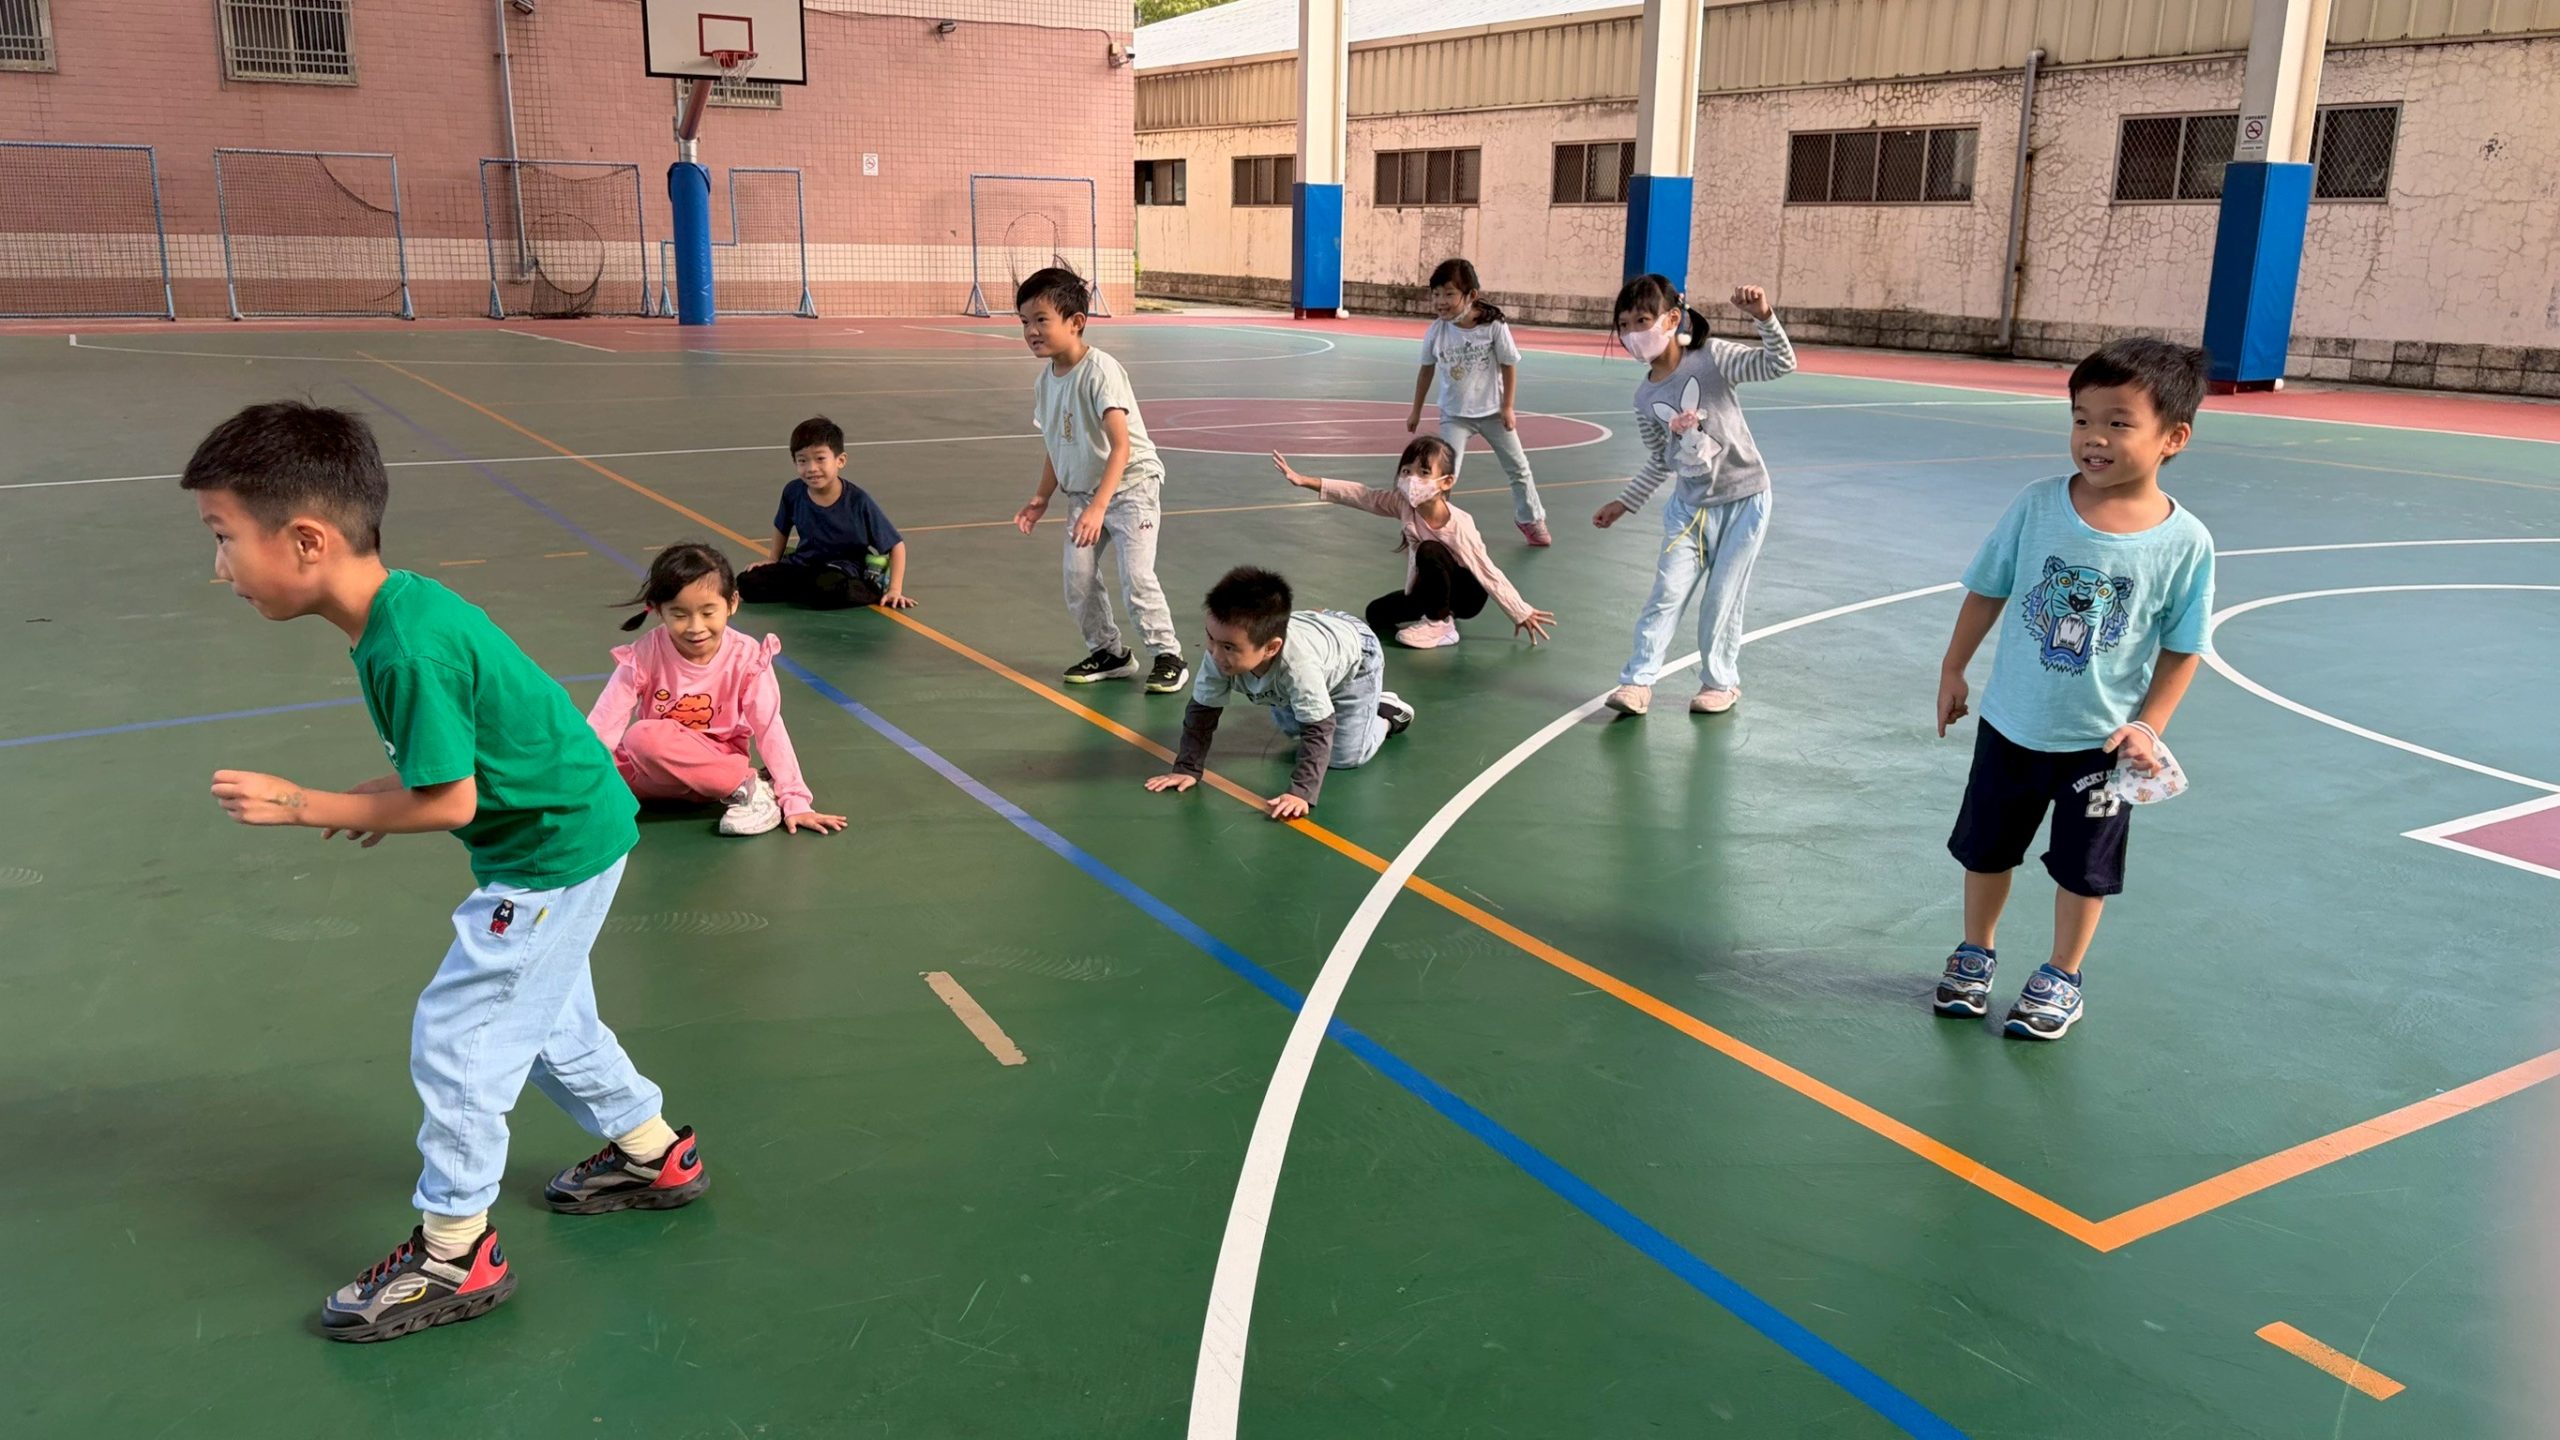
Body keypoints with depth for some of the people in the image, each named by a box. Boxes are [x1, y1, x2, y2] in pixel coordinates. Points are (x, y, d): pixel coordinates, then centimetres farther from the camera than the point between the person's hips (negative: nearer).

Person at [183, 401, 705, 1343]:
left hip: (553, 853, -10)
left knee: (456, 1033, -1)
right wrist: (384, 796, 2)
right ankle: (653, 1156, 40)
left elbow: (450, 804, -23)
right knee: (545, 1017, 24)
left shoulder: (407, 648, -29)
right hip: (569, 831, 10)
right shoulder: (406, 605, 1)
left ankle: (454, 1255, 12)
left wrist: (303, 805, -15)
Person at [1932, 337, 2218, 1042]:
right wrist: (1953, 669, 4)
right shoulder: (2037, 506, -14)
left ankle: (2061, 979, 35)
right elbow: (1987, 590, -1)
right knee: (1987, 850, 18)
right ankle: (1975, 954, 41)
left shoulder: (2185, 542, -17)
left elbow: (2181, 647, -7)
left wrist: (2148, 725, -13)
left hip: (2103, 741, -1)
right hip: (2011, 724, 2)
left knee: (2083, 870, 15)